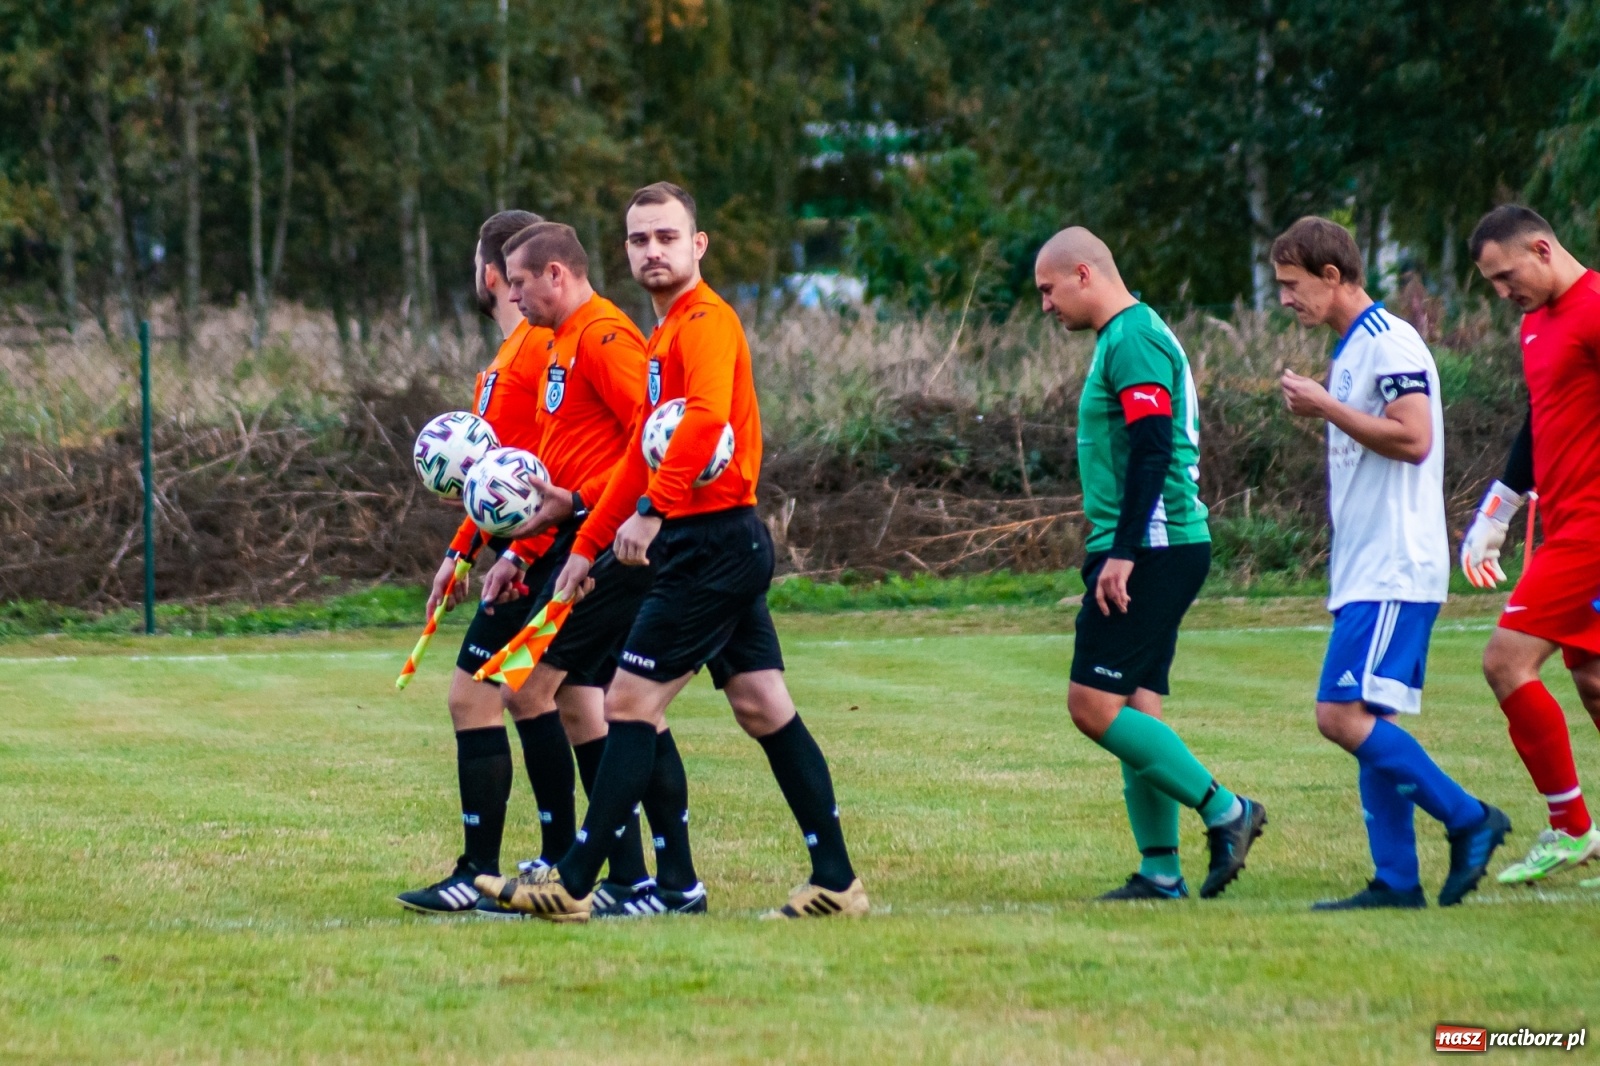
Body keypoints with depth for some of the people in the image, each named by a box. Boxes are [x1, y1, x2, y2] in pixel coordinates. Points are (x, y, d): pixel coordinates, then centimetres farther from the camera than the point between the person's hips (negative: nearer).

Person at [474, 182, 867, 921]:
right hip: (722, 546, 10)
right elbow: (641, 453, 26)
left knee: (630, 705, -7)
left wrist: (653, 510, -31)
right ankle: (837, 881, 9)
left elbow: (706, 421, -30)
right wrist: (588, 546, 25)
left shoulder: (706, 322, -12)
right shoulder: (667, 334, 20)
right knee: (764, 710, 9)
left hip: (710, 543, -10)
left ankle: (573, 886, -4)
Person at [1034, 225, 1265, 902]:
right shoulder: (1135, 335, 20)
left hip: (1149, 552, -11)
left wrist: (1121, 553, -23)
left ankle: (1224, 811, -9)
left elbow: (1151, 449, -21)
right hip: (1158, 551, 11)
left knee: (1095, 705, -13)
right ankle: (1160, 871, 7)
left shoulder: (1132, 340, -12)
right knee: (1135, 709, 7)